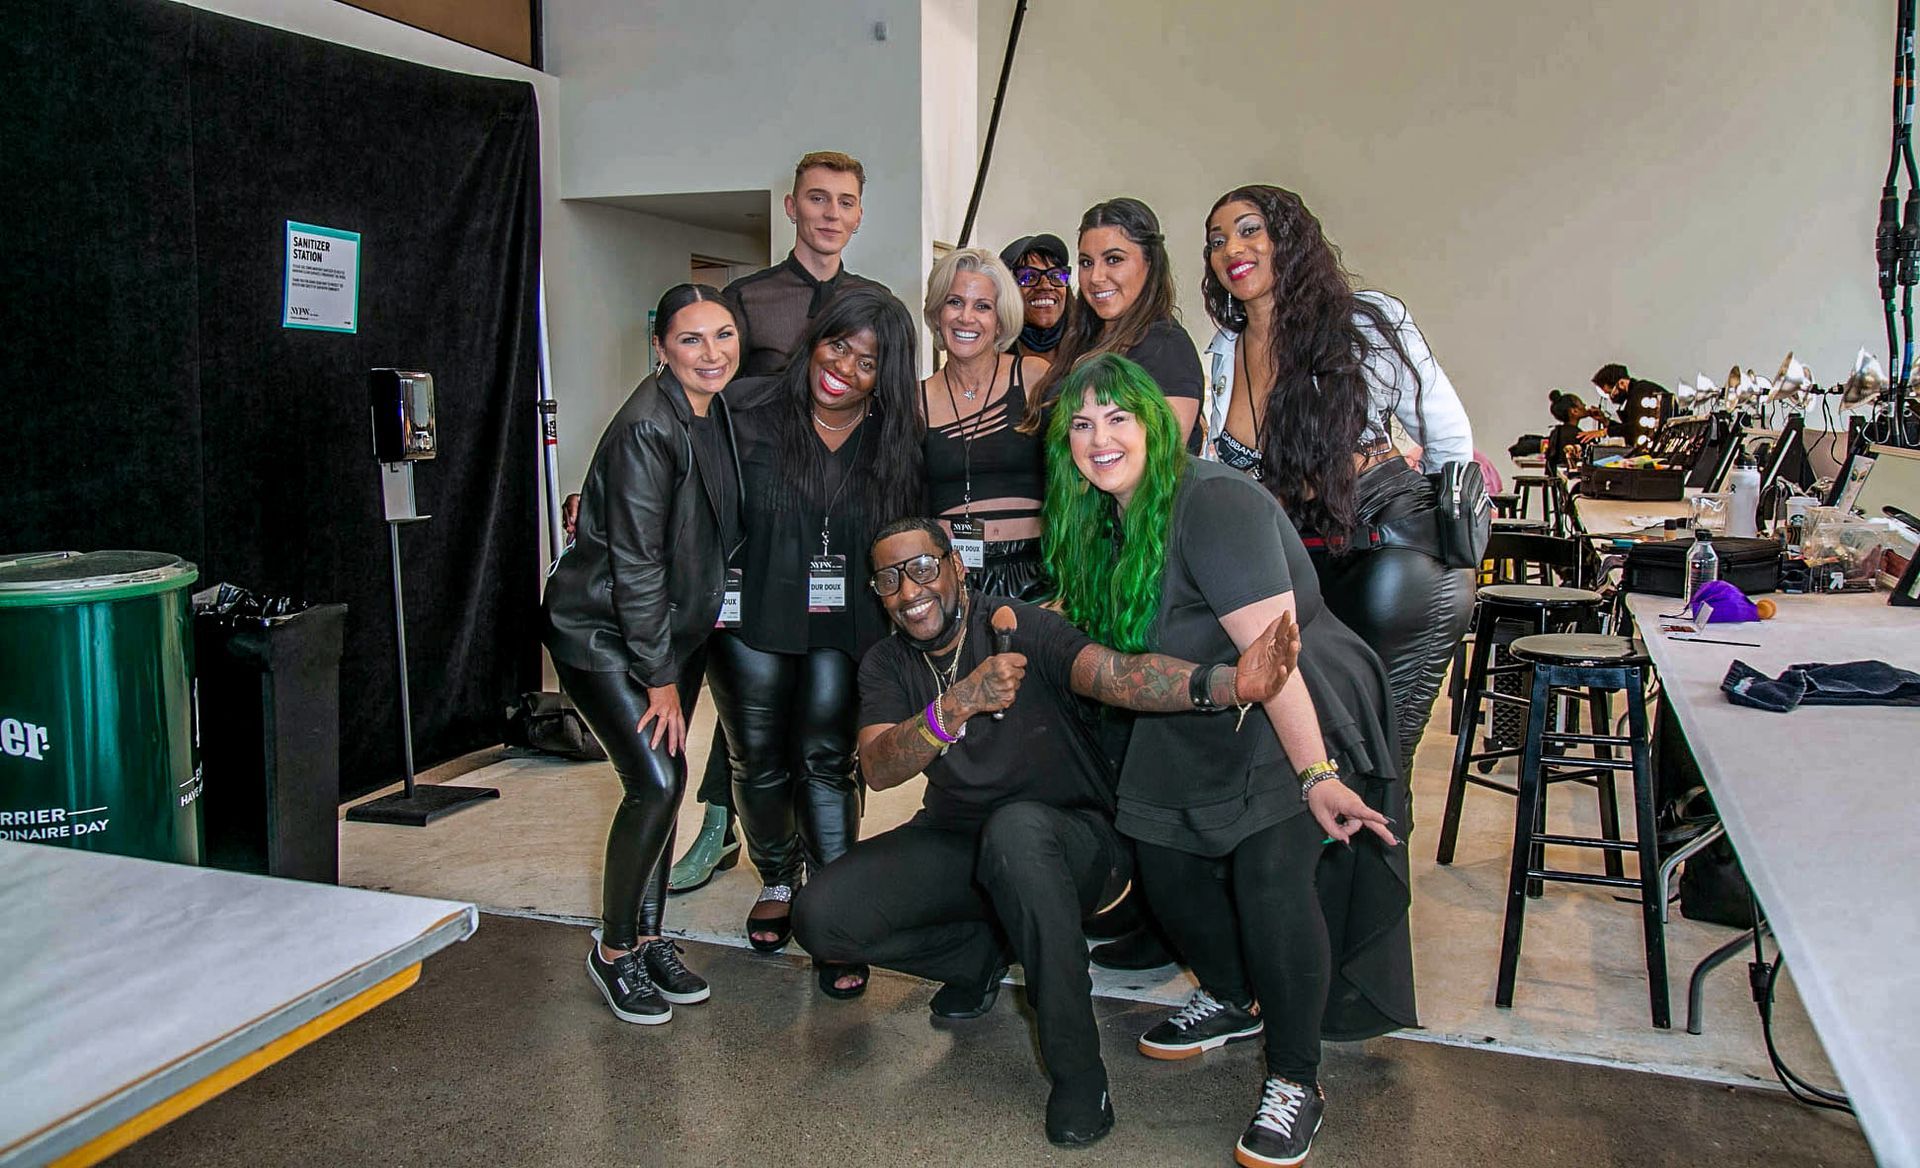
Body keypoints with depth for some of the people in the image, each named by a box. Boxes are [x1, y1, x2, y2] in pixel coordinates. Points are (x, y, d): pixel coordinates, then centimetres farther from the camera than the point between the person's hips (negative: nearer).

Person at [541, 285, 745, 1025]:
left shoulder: (718, 412, 1)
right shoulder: (647, 428, -23)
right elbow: (635, 562, -22)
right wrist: (660, 677, -17)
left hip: (674, 624, 8)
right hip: (600, 631, -7)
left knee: (663, 780, 9)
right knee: (656, 780, -12)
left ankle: (649, 937, 23)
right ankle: (613, 949, 6)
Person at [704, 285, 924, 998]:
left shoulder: (893, 441, -3)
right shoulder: (749, 412, -9)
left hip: (843, 630, 0)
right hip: (753, 619, 0)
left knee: (826, 763, -1)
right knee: (759, 761, 12)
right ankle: (777, 881, 37)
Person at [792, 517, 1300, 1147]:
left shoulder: (1021, 628, -15)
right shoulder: (886, 664, -2)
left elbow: (1116, 673, -34)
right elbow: (877, 769, -20)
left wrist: (1226, 681, -55)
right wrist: (960, 703, -40)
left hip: (1071, 840, -4)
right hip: (957, 842, 5)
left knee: (1016, 825, -41)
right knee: (819, 917, -16)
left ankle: (1078, 1069, -24)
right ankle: (981, 953, 12)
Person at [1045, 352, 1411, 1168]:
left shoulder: (1213, 503, -24)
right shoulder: (1105, 524, 6)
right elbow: (1099, 637, 18)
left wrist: (1316, 774, -30)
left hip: (1302, 712, -8)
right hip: (1201, 729, 9)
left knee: (1270, 870, -24)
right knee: (1163, 863, 3)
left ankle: (1294, 1082, -5)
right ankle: (1233, 1001, 33)